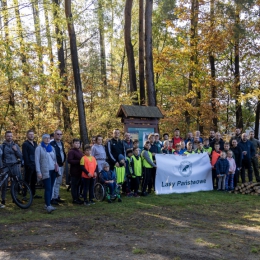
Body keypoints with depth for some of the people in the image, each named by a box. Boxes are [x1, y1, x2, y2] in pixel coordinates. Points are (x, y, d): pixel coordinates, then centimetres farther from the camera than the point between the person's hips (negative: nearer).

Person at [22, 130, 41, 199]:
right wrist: (28, 165, -18)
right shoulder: (25, 144, -6)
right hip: (29, 166, -7)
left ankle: (33, 194, 22)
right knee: (27, 181, -3)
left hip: (35, 165, 7)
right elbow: (25, 156, -12)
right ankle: (24, 195, 2)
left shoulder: (35, 143, 16)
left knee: (34, 181, 13)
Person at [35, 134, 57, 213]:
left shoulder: (52, 148, 16)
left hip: (53, 171, 5)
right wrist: (38, 172, -11)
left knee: (50, 188, 6)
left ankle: (47, 203, 15)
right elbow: (37, 160, -5)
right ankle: (48, 206, -19)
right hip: (45, 171, -5)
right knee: (48, 188, -14)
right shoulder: (39, 148, 0)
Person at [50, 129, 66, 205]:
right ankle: (52, 198, -3)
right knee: (54, 182, -7)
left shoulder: (61, 143, 16)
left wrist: (63, 160, 11)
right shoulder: (52, 144, -12)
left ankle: (56, 197, 24)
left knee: (58, 182, 15)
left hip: (61, 165, 9)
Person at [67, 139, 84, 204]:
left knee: (78, 185, 13)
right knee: (74, 185, -2)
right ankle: (75, 199, 3)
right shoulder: (71, 151, -9)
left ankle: (77, 198, 21)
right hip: (74, 172, -8)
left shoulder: (80, 151, 19)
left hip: (80, 171, 8)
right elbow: (69, 161, -20)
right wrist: (79, 161, -21)